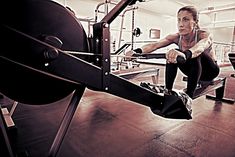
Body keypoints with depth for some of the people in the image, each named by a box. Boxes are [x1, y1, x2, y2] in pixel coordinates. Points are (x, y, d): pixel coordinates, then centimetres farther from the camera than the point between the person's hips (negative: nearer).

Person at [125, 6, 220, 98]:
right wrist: (137, 51, -55)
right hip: (194, 69, 4)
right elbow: (155, 45, -36)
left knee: (196, 55, -36)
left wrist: (185, 54, -77)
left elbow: (200, 47, -55)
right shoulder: (176, 37, -19)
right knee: (172, 56, -24)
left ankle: (188, 96, -34)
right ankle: (168, 91, -20)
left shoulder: (204, 35, -29)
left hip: (210, 70, -3)